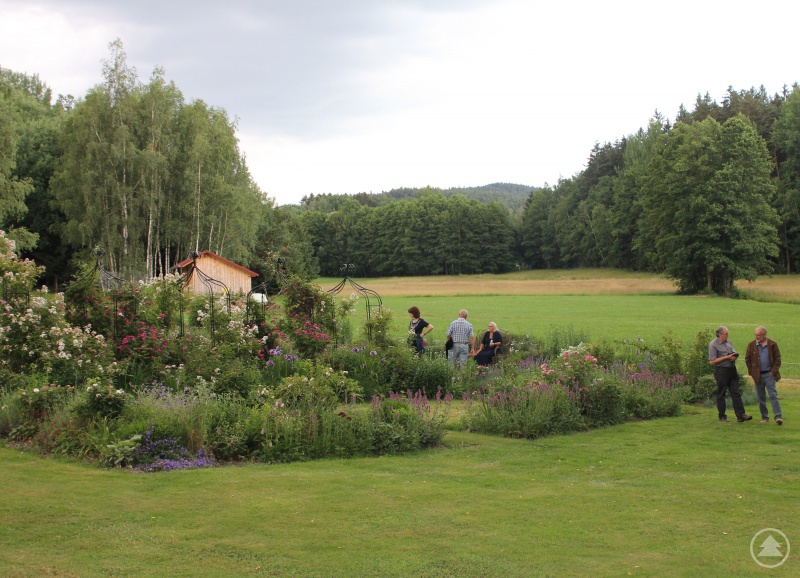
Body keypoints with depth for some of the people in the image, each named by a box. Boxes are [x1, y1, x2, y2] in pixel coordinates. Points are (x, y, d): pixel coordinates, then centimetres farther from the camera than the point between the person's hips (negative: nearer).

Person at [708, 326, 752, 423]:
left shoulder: (728, 342, 14)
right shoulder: (713, 345, -8)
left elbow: (734, 353, 25)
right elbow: (712, 361, -12)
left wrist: (734, 357, -1)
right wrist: (727, 357, -14)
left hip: (732, 370, 6)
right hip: (721, 371, -6)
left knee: (736, 393, 1)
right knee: (721, 394, 3)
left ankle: (741, 415, -2)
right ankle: (722, 416, 11)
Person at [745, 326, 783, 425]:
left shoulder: (772, 344, 0)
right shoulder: (751, 345, 3)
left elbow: (777, 359, 3)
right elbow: (747, 360, 7)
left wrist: (773, 371, -5)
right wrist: (752, 373, 1)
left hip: (769, 374, -2)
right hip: (757, 375, 2)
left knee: (773, 395, -9)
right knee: (761, 397, 7)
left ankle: (778, 416, -12)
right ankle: (764, 417, 15)